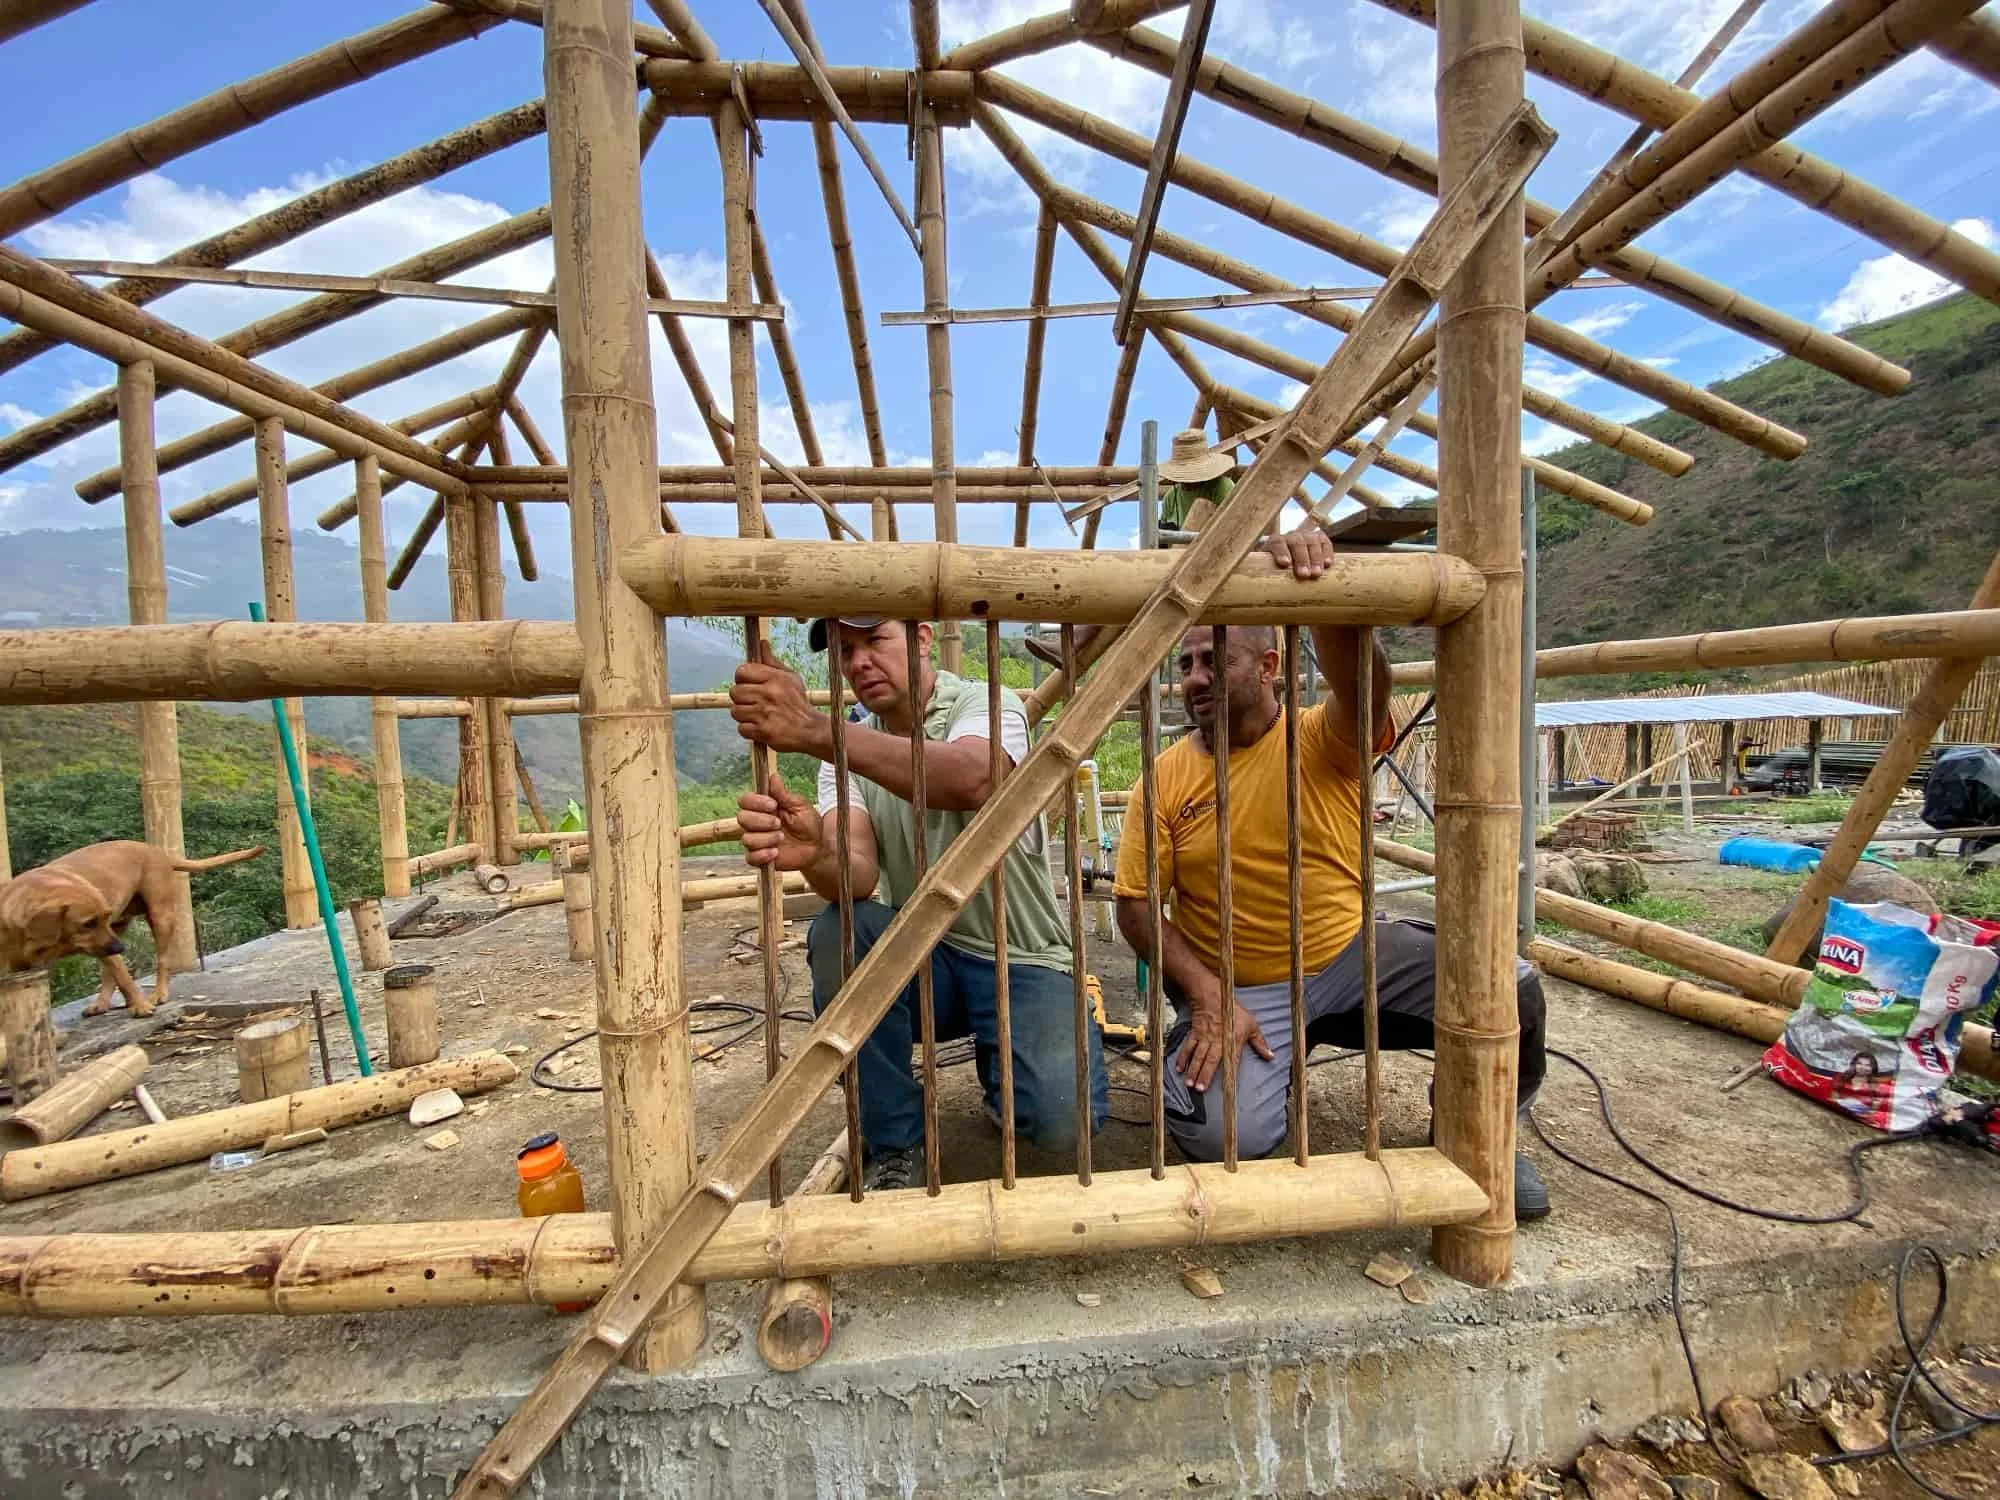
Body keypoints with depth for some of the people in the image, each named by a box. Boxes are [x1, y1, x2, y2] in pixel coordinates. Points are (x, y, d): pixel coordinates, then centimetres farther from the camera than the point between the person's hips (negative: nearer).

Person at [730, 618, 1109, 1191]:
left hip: (1019, 960, -3)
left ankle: (999, 1061, 14)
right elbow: (857, 876, -17)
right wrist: (816, 854, -42)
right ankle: (893, 1148, -6)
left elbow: (970, 779, -38)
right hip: (918, 955, 4)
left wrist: (816, 730, -49)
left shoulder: (985, 706, -12)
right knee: (837, 933, -27)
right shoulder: (847, 750, 1)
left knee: (1062, 1120, -25)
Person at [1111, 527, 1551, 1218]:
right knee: (1226, 1135, -22)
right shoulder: (1165, 779, -6)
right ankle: (1264, 1056, 16)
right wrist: (1208, 998, -17)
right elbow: (1136, 905, -6)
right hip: (1239, 987, 0)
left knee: (1510, 988, -20)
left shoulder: (1325, 740, -6)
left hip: (1353, 952, 1)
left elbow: (1364, 679, -30)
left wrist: (1315, 583, -47)